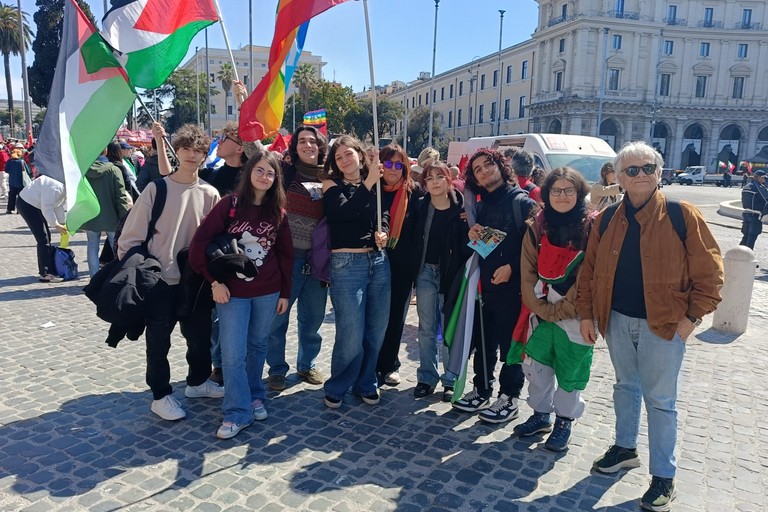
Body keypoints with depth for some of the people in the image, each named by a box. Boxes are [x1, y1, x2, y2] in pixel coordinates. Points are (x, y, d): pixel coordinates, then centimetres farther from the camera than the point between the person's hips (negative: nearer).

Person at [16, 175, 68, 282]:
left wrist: (62, 224, 5)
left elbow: (58, 206, 10)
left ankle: (45, 270, 20)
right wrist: (56, 225, -22)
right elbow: (47, 208, -28)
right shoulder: (55, 186, -29)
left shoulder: (64, 188, 2)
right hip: (26, 204, -10)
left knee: (46, 237, 11)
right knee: (43, 239, -14)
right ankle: (45, 273, -12)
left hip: (36, 205, 10)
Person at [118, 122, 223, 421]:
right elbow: (131, 235, -6)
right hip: (161, 281, -3)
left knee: (200, 334, 16)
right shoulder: (157, 188, -8)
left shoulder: (210, 194, 1)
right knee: (158, 341, 9)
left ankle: (198, 382, 39)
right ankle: (161, 396, 26)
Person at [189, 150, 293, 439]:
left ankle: (255, 396, 34)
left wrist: (285, 292, 6)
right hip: (232, 291, -2)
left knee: (257, 346, 15)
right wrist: (215, 282, -12)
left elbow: (286, 254, 8)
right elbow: (199, 244, -9)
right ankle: (238, 413, 10)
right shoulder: (230, 204, -6)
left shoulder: (277, 212, 3)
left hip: (267, 292, 3)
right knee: (233, 353, -2)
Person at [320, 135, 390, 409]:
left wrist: (382, 233, -5)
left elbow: (383, 216, 16)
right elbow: (344, 212, -18)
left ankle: (365, 384, 28)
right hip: (347, 263, -5)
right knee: (351, 334, -6)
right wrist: (367, 184, -20)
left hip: (378, 260, 5)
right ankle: (336, 388, 15)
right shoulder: (332, 184, 0)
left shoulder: (374, 185, 13)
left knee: (377, 329, 10)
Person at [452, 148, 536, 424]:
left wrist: (512, 267, -18)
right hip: (484, 285, 6)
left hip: (512, 286, -6)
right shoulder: (481, 206, 15)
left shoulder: (522, 202, -5)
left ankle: (509, 397, 18)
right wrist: (472, 236, -3)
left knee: (510, 344, 4)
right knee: (483, 342, 13)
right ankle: (482, 391, 28)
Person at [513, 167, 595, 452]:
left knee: (570, 371, 7)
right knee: (535, 365, 11)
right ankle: (541, 415, 32)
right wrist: (541, 308, -7)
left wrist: (561, 309, -11)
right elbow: (528, 273, 2)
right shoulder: (537, 226, 3)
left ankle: (564, 421, 27)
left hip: (575, 315, -4)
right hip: (542, 312, 4)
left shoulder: (592, 227, -8)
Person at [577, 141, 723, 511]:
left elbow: (709, 272, -7)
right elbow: (589, 270, 6)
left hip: (663, 325, -4)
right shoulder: (607, 219, 2)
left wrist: (692, 317, -11)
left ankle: (664, 477, 20)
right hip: (617, 321, 4)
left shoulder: (682, 215, -9)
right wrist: (586, 314, 3)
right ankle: (625, 448, 39)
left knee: (660, 400, 6)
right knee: (626, 387, 20)